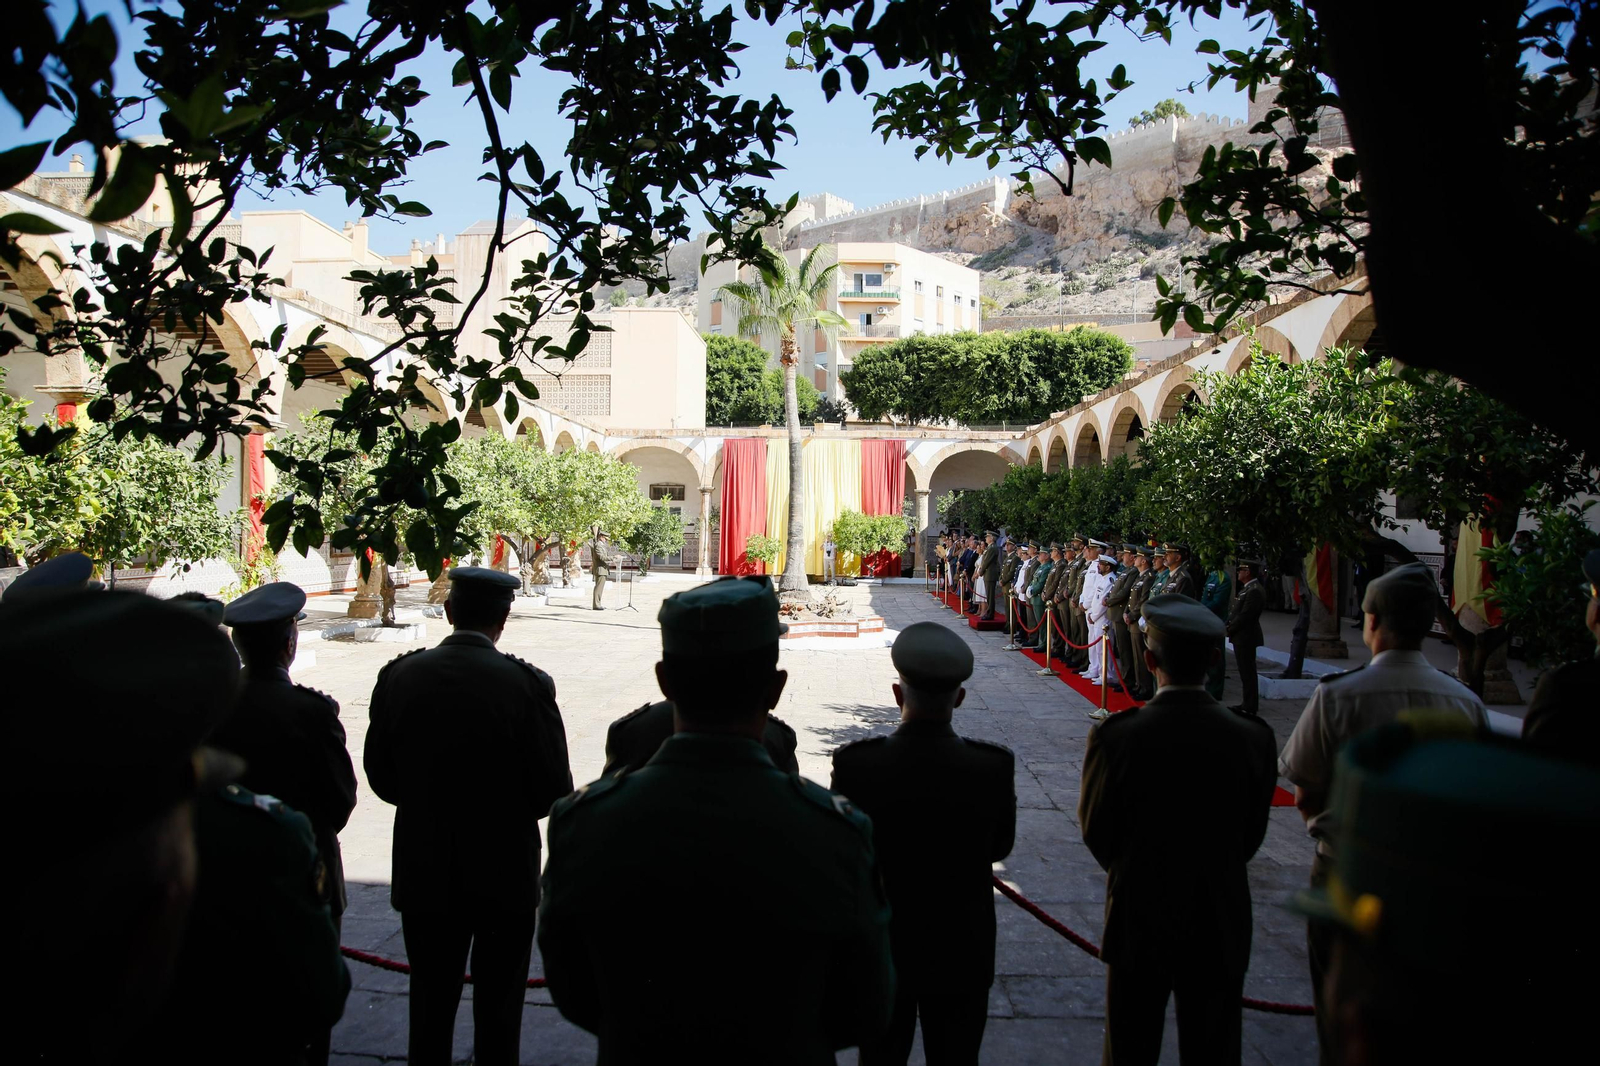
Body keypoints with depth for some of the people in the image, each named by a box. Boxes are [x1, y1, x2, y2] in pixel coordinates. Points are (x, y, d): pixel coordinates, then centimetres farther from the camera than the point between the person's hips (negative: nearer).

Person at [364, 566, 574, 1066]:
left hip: (424, 872, 3)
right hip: (504, 875, -2)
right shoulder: (527, 684, -17)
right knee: (498, 1009, 14)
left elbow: (381, 779, -1)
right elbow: (552, 791, -12)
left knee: (430, 1005, 18)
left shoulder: (399, 677, -9)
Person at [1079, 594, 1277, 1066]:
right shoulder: (1254, 738, -14)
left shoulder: (1115, 737, -21)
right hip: (1220, 923, 2)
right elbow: (1251, 836, 0)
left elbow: (1096, 832, -7)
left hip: (1138, 918, -1)